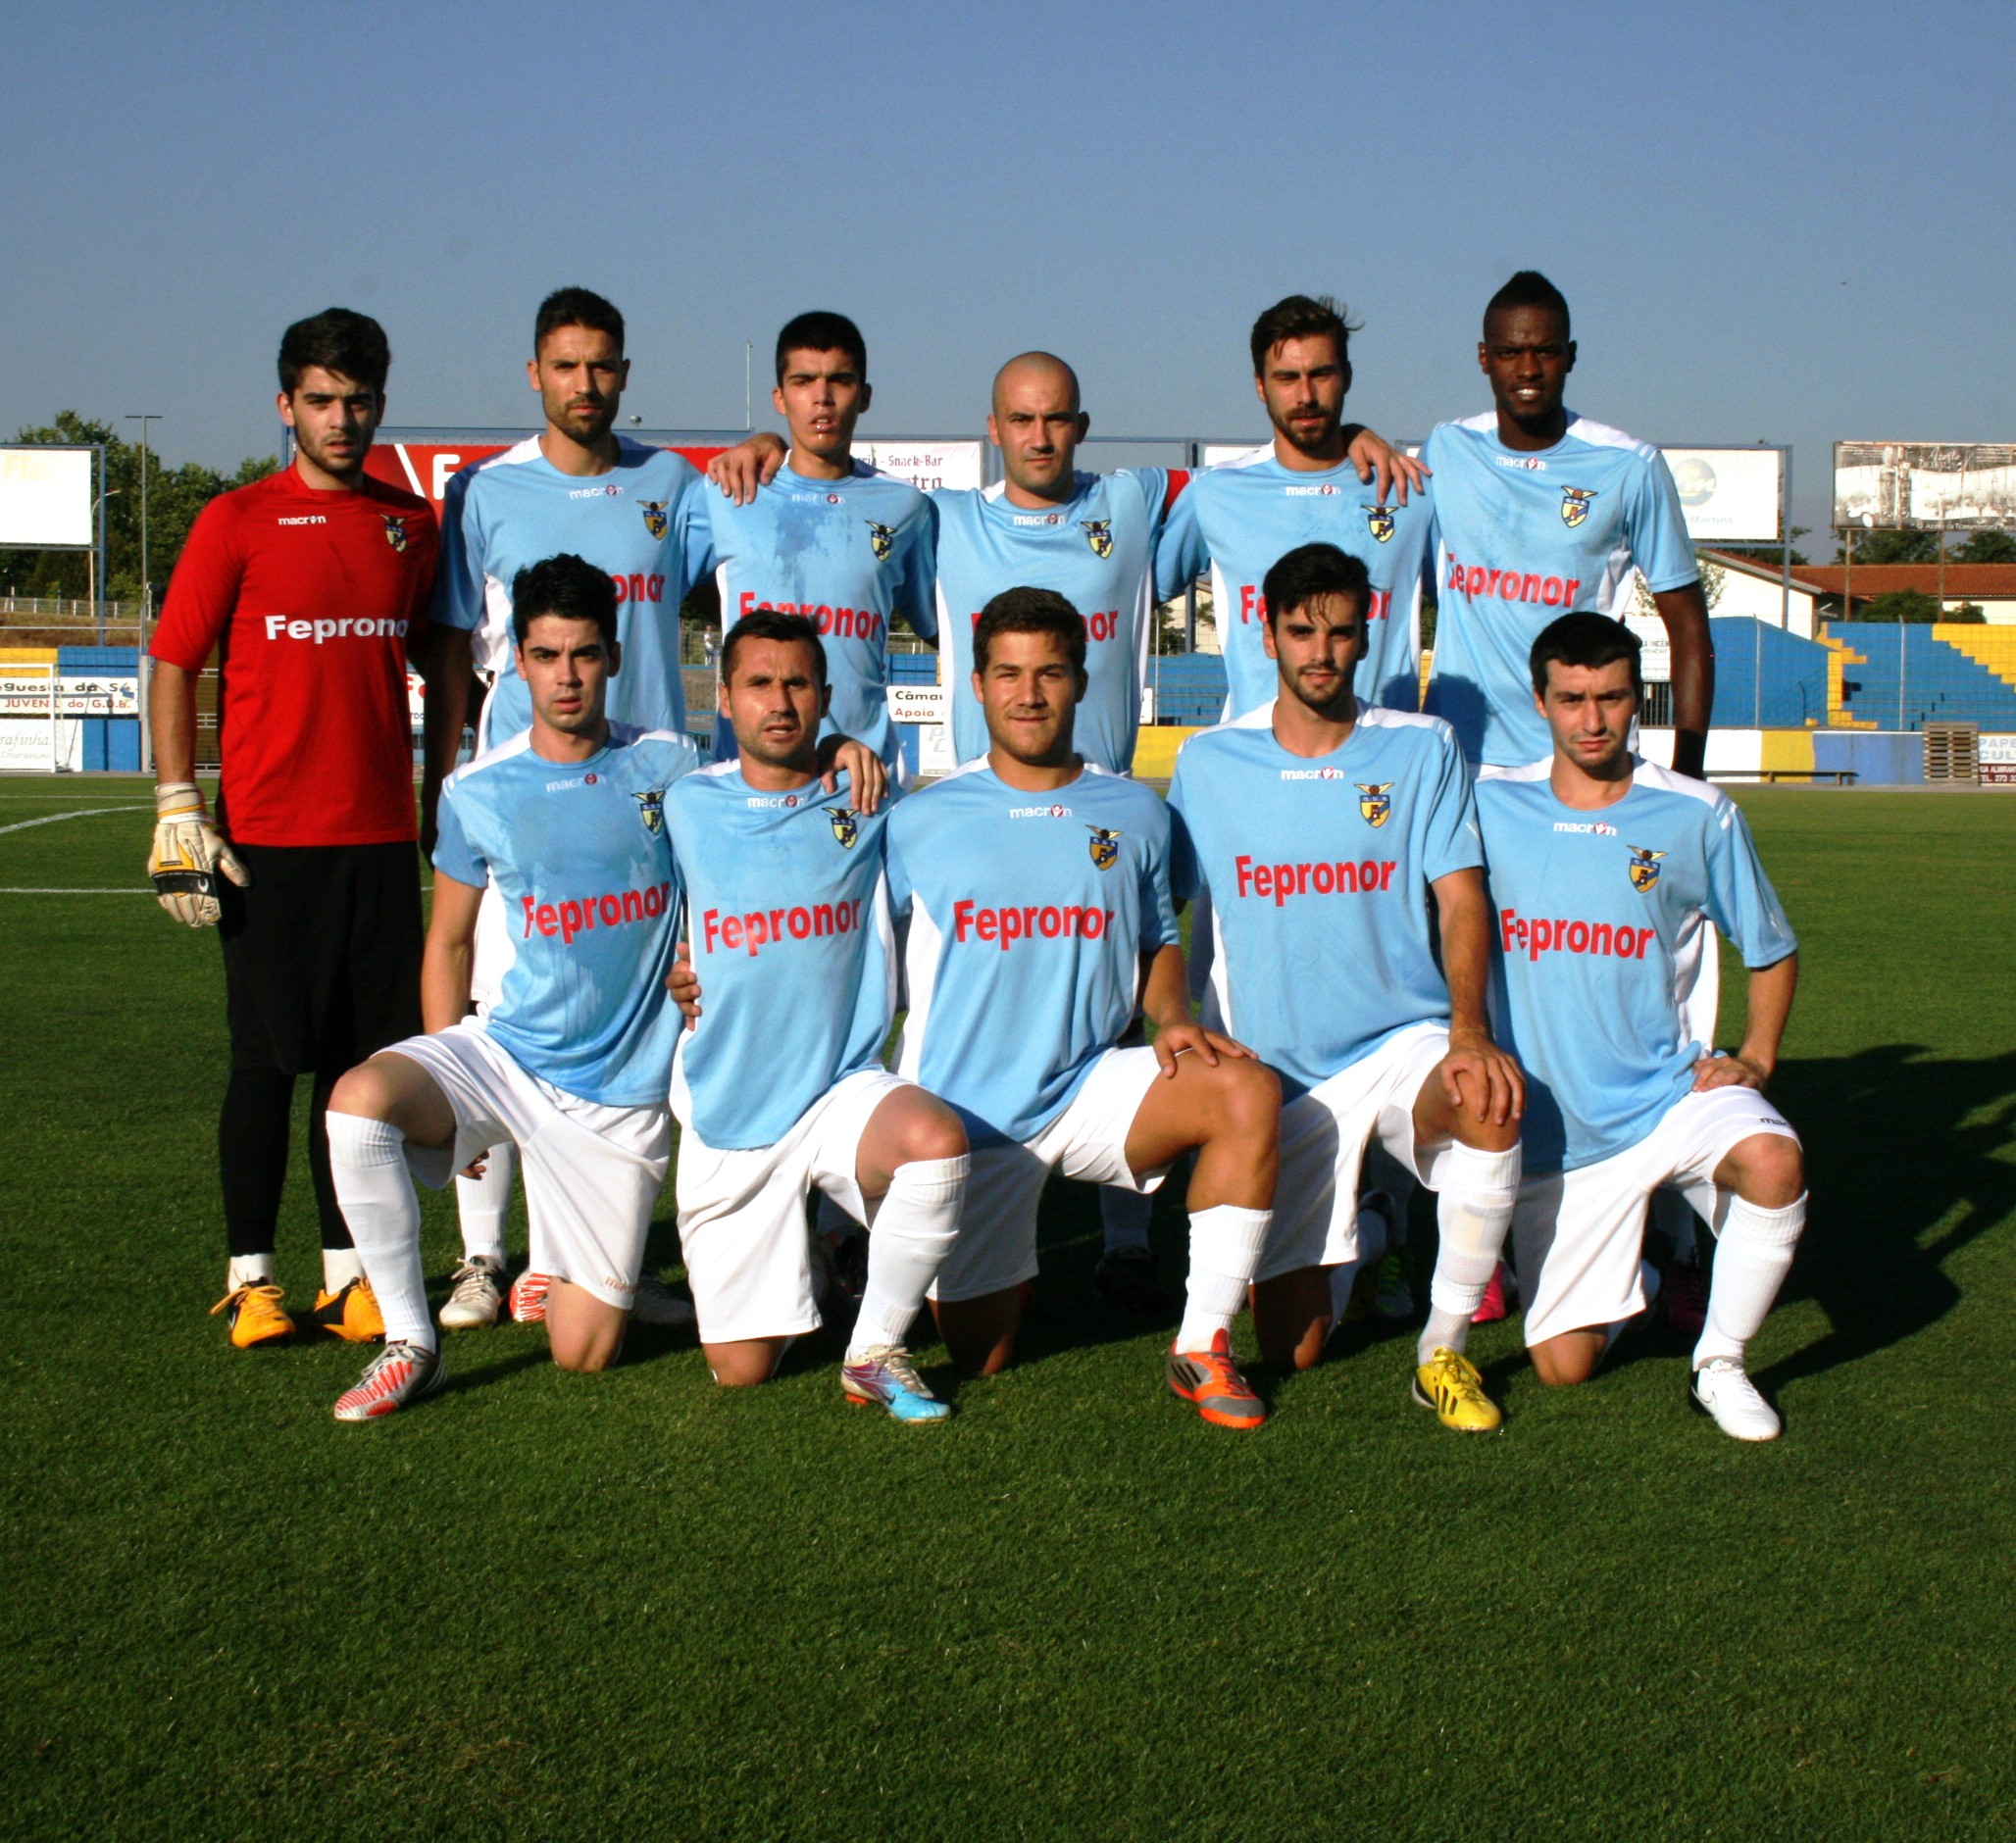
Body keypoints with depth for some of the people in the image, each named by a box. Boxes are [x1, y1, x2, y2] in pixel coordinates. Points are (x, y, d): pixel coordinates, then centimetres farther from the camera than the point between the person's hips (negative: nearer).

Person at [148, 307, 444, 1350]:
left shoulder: (411, 524, 10)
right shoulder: (237, 522, 0)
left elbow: (440, 665, 18)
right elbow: (172, 666, 0)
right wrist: (179, 812, -7)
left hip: (383, 837, 3)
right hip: (268, 840, -3)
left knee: (365, 1062, 6)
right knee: (269, 1061, 1)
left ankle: (348, 1268, 16)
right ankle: (250, 1275, 12)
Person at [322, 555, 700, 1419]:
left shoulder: (668, 765, -2)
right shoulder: (477, 792, 0)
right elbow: (449, 942, 9)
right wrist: (447, 1103, 3)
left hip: (622, 1094, -1)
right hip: (506, 1053, 1)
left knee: (583, 1352, -3)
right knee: (361, 1099, -32)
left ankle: (587, 1263, 35)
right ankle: (410, 1341, -14)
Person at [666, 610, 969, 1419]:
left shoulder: (866, 808, 1)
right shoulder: (684, 809, 1)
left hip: (843, 1087, 0)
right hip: (726, 1111, 1)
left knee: (936, 1135, -37)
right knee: (741, 1369, 1)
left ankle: (875, 1351, -14)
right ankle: (785, 1267, 38)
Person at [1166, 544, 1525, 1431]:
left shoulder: (1420, 748, 0)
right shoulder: (1209, 762, 3)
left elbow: (1460, 897, -8)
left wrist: (1470, 1032, -24)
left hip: (1405, 1038, -1)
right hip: (1280, 1073, 1)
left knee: (1491, 1106, -38)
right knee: (1288, 1350, -1)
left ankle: (1445, 1349, -15)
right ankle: (1355, 1241, 37)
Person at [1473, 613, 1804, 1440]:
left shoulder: (1698, 816, -3)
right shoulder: (1490, 808, -3)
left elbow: (1772, 950, 9)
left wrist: (1755, 1057, -3)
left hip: (1668, 1087, -1)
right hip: (1550, 1124, 1)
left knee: (1775, 1160, -34)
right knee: (1563, 1364, 0)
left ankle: (1720, 1362, -9)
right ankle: (1626, 1279, 37)